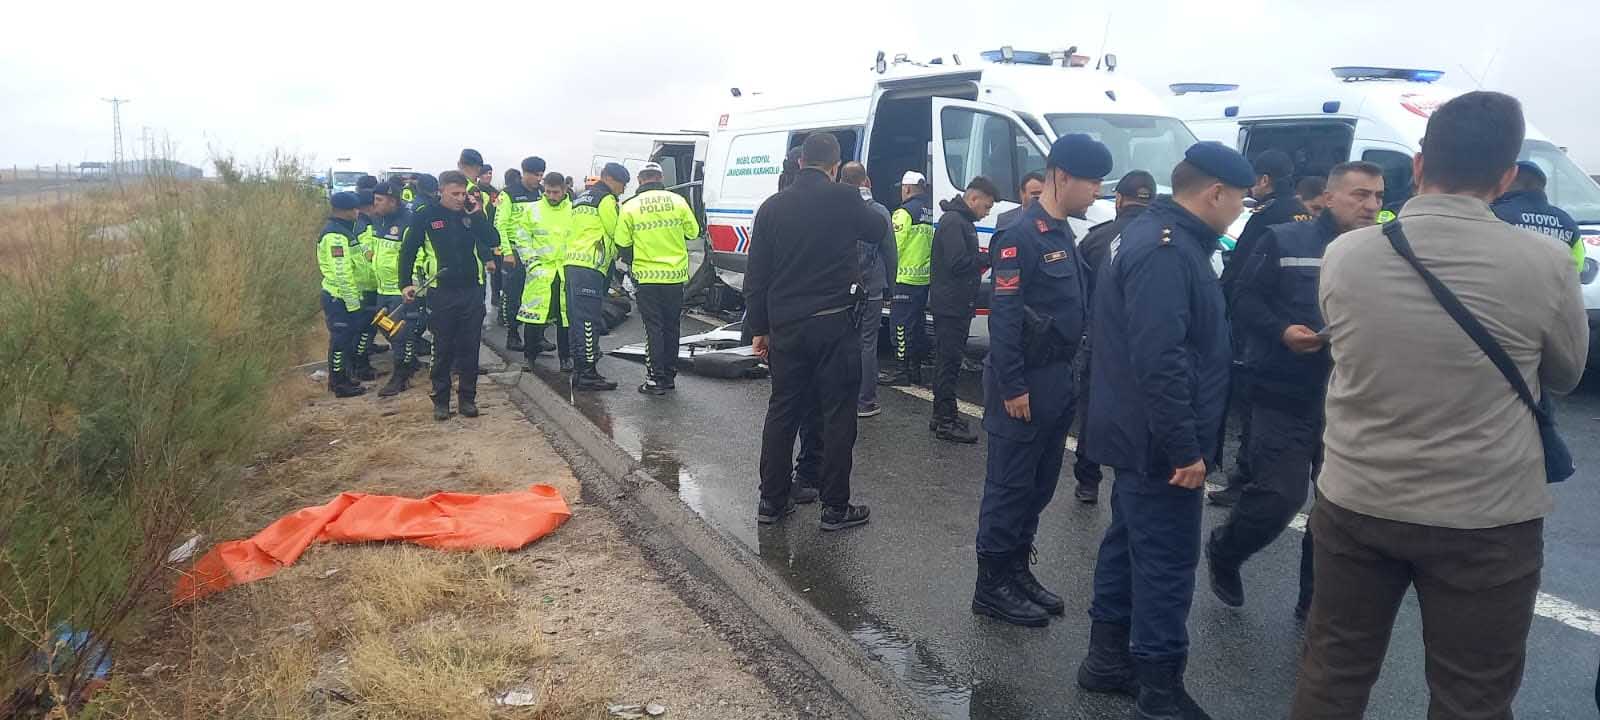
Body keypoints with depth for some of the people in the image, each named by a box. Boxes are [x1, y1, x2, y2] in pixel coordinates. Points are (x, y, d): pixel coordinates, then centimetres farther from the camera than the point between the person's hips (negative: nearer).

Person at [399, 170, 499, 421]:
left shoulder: (473, 213, 4)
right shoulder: (425, 217, -3)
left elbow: (492, 241, -7)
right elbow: (408, 251, 2)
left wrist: (477, 215, -15)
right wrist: (406, 284, -4)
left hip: (472, 290, 2)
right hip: (441, 292, -2)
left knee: (470, 348, 6)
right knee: (443, 349, 5)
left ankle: (467, 398, 17)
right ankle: (441, 400, 15)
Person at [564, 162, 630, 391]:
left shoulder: (581, 199, 25)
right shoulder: (606, 199, -4)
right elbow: (616, 233, -4)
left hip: (572, 264, 10)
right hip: (590, 267, -10)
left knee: (577, 319, 12)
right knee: (589, 322, -10)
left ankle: (579, 370, 17)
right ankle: (587, 374, -10)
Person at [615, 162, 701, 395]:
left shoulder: (630, 206, -6)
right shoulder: (677, 201, -2)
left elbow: (622, 244, -2)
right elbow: (693, 232, 5)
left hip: (646, 277, -2)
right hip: (675, 275, 2)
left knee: (653, 329, 4)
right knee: (671, 327, 13)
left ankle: (656, 380, 3)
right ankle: (670, 376, 20)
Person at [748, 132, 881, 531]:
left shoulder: (773, 206, 5)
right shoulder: (843, 198, -7)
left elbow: (756, 275, 7)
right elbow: (876, 229, 14)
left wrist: (759, 328, 14)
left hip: (785, 326, 4)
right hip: (835, 325, -4)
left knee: (782, 411, 13)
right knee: (837, 415, 4)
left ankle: (771, 500, 19)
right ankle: (835, 507, 9)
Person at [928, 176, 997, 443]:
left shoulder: (963, 222, 19)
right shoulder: (953, 222, -15)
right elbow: (958, 263, -23)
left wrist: (985, 259, 5)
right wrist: (990, 257, -13)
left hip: (957, 306, 11)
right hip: (950, 306, -11)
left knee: (949, 361, 14)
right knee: (948, 361, -6)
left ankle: (943, 416, 22)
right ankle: (946, 422, -2)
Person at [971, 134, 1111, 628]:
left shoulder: (1062, 234, 13)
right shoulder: (1021, 236, -16)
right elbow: (1003, 317, -20)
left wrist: (1064, 379, 14)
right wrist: (1012, 387, -21)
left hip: (1056, 380, 9)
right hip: (1025, 385, -9)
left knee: (1040, 484, 16)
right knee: (1010, 486, -1)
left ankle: (1017, 569, 28)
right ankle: (992, 586, 10)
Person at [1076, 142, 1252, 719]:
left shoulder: (1159, 237, 13)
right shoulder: (1167, 250, -21)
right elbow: (1159, 360, -28)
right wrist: (1184, 448, -24)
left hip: (1140, 436, 11)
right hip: (1159, 443, -11)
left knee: (1129, 543, 18)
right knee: (1167, 562, -2)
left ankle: (1108, 659, 31)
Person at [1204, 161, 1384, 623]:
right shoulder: (1284, 242, -2)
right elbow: (1244, 301, -4)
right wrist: (1281, 331, -19)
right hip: (1286, 396, -4)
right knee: (1279, 497, -10)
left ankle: (1317, 601, 25)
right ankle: (1223, 552, 21)